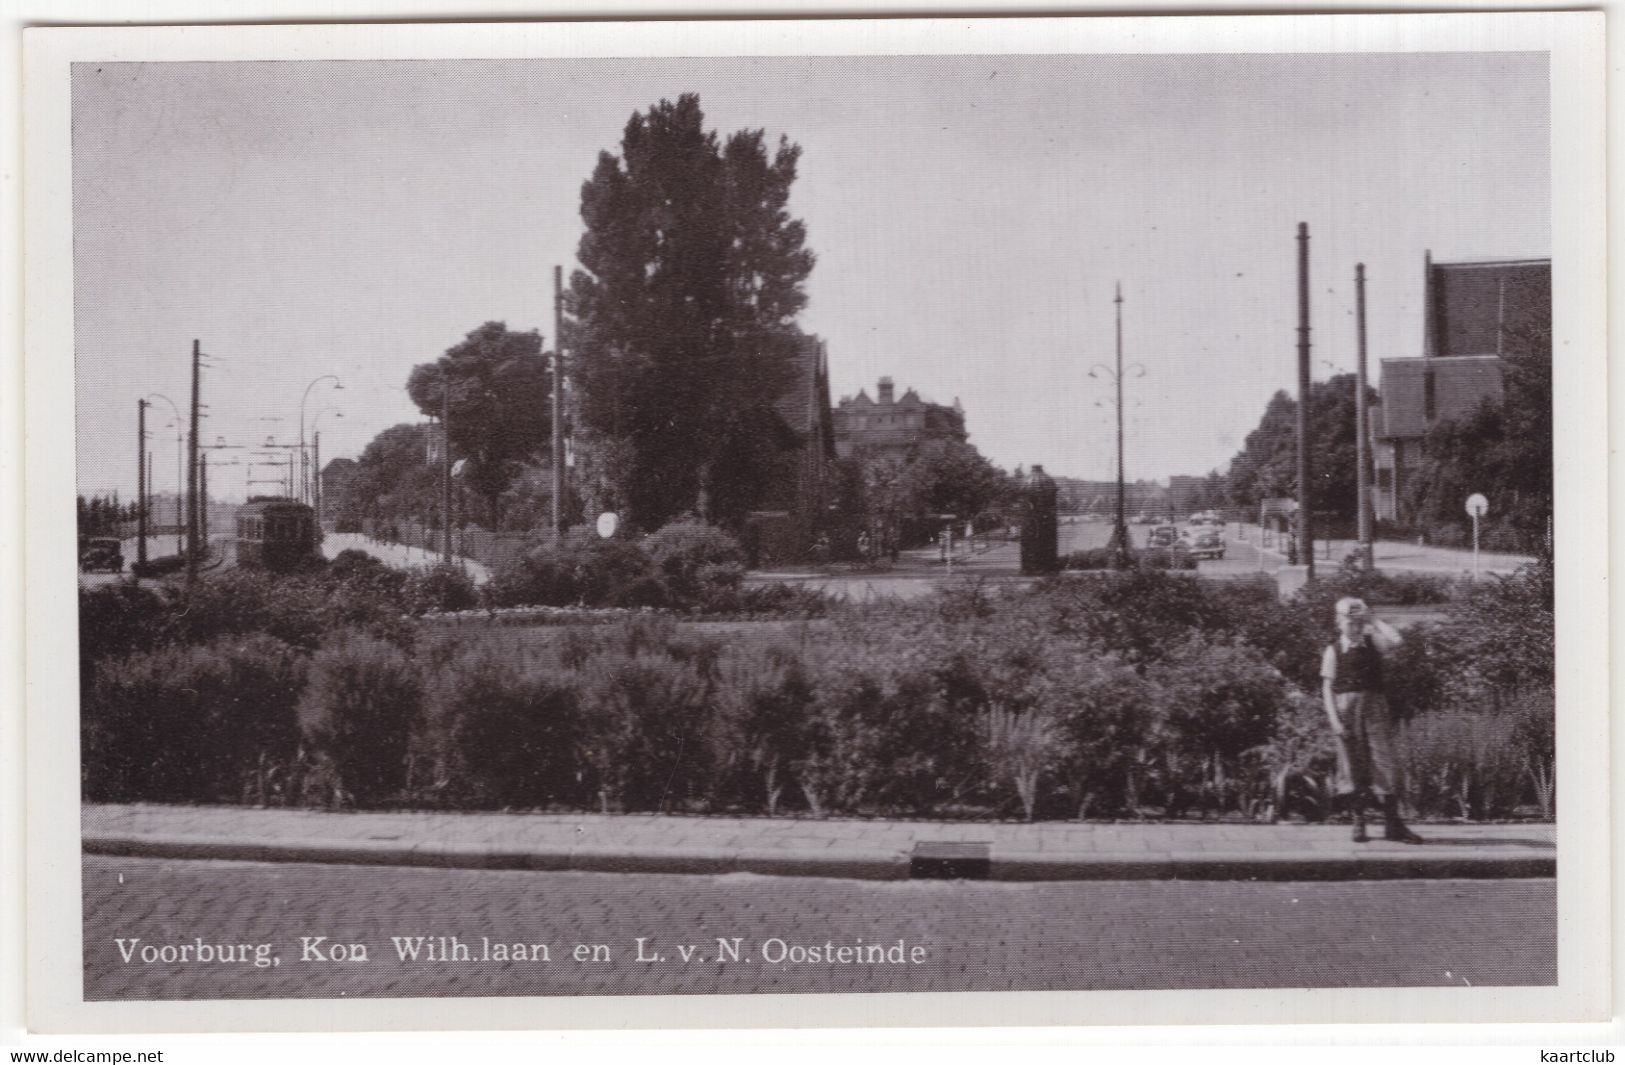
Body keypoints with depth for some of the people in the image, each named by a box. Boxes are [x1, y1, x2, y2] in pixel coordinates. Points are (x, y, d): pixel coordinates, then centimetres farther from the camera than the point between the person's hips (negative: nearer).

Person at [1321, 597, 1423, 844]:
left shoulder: (1372, 643, 8)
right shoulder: (1333, 650, 3)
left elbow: (1395, 640, -13)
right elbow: (1327, 687, -1)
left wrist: (1373, 620, -5)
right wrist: (1334, 719, -11)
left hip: (1374, 705, 2)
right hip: (1346, 707, -2)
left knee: (1385, 762, -2)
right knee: (1352, 764, 2)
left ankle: (1392, 824, 2)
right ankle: (1358, 822, 10)